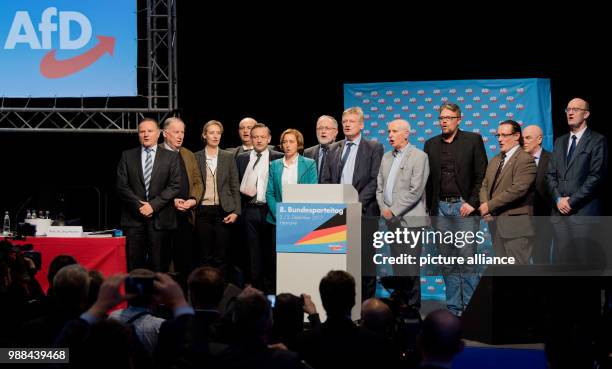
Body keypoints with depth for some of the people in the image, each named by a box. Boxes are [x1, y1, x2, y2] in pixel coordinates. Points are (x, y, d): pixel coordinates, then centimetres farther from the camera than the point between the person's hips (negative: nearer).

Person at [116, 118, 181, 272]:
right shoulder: (127, 156, 11)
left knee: (159, 265, -2)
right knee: (134, 264, -2)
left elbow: (175, 186, 0)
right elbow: (121, 186, 5)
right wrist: (139, 205, -8)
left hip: (160, 218, -1)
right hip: (134, 218, 1)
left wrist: (153, 205, -10)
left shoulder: (171, 157, 8)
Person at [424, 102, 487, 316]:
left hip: (464, 207, -4)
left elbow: (481, 175, -1)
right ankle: (453, 308, 12)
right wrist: (429, 209, 6)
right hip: (440, 208, 4)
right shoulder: (431, 144, 12)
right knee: (447, 263, 6)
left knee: (467, 259, -6)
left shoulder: (473, 140, 2)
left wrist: (472, 203, -10)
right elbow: (427, 179, 13)